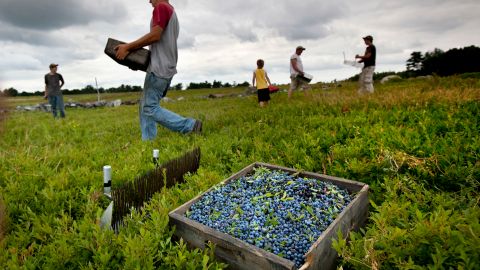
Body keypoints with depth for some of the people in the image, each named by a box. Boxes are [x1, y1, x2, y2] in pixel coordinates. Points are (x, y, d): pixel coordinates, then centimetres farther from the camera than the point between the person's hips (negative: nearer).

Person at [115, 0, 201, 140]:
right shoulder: (172, 12, 24)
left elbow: (155, 35, -18)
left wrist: (128, 47, -12)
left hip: (159, 68, -10)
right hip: (167, 67, 10)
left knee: (150, 108, -9)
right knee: (145, 106, 11)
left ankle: (190, 126, -11)